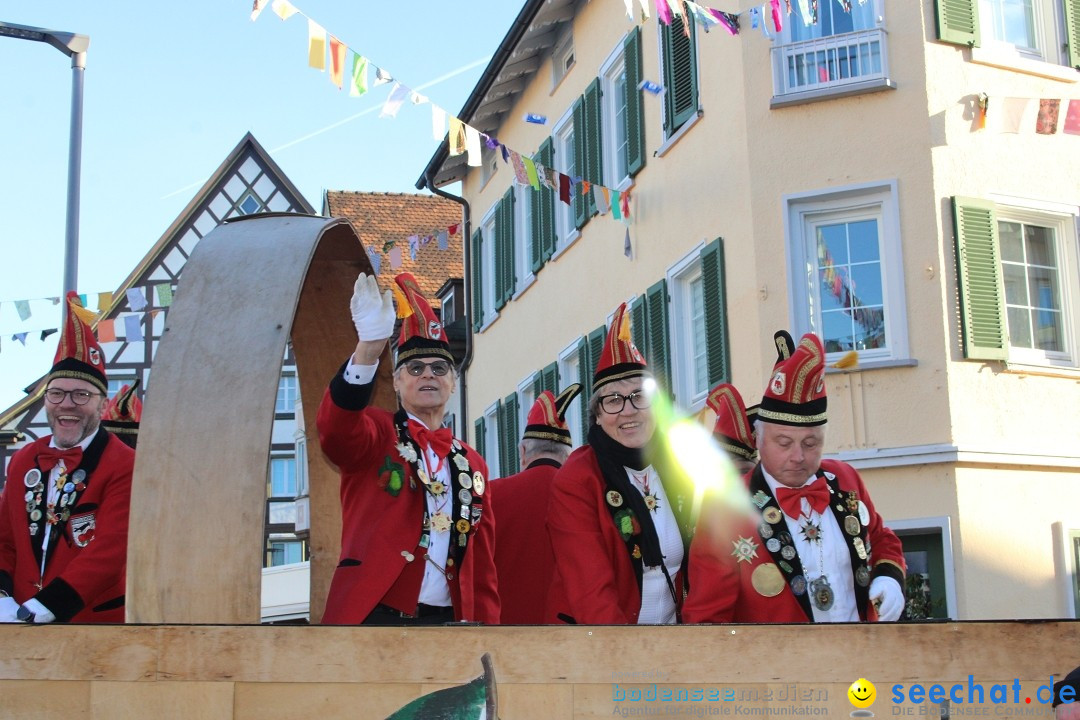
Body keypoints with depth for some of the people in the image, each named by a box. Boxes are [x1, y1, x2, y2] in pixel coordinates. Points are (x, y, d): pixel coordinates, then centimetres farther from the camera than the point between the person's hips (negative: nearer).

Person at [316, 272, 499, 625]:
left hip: (448, 619, 4)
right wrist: (370, 344, -34)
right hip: (373, 615, -4)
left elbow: (482, 561, 16)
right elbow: (336, 428, -21)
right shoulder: (378, 433, 5)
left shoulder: (472, 463, 16)